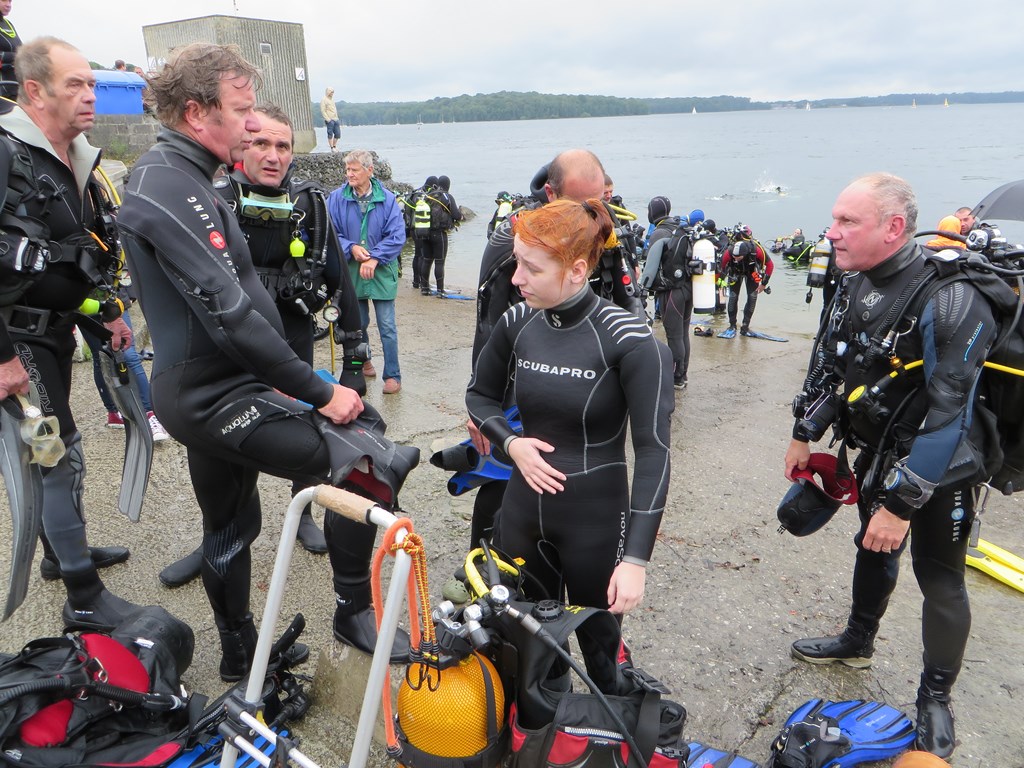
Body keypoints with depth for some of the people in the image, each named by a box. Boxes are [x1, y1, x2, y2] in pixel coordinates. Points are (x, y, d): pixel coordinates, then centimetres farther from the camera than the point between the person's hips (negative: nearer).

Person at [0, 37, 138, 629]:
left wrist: (108, 313, 16)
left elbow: (94, 249, 20)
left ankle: (62, 549, 39)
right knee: (62, 453, -6)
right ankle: (86, 599, 4)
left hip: (55, 330, 9)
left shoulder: (77, 162, 9)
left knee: (51, 448, 20)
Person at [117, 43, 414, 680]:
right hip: (216, 397, -11)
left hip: (212, 388, 11)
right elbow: (228, 312, -26)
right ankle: (356, 612, 3)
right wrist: (319, 390, -21)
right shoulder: (169, 190, -19)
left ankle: (240, 654, 40)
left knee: (232, 525, 21)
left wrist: (278, 380, 15)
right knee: (370, 463, -14)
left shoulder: (178, 177, 14)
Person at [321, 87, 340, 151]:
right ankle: (332, 148, -1)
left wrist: (337, 118, 15)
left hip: (335, 119, 8)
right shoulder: (324, 100, -3)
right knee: (330, 134, -3)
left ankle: (334, 146, 18)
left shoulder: (332, 99, 21)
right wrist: (328, 119, -16)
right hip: (330, 120, -8)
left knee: (338, 134, 6)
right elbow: (323, 111, -9)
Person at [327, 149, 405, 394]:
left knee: (387, 326, -2)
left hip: (382, 272, -2)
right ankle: (363, 361, 40)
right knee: (357, 323, 17)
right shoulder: (337, 198, -3)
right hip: (351, 272, 2)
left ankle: (393, 375, 8)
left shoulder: (387, 199, -7)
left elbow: (397, 236, -10)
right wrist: (351, 248, -17)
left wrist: (374, 258, -18)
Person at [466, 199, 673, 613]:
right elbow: (480, 394, 13)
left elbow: (653, 451, -17)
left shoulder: (630, 341, -18)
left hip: (597, 521, -4)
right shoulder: (517, 322, -4)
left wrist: (636, 559, -20)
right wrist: (511, 442, -7)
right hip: (522, 510, 4)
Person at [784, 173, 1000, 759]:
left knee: (939, 578, 5)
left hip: (941, 468, -7)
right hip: (879, 452, 7)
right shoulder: (853, 285, -5)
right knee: (874, 549, 22)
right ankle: (858, 642, 45)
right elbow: (832, 363, 8)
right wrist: (806, 435, 11)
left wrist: (901, 502, -28)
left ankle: (936, 699, 26)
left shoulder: (950, 299, -30)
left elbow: (949, 415, -30)